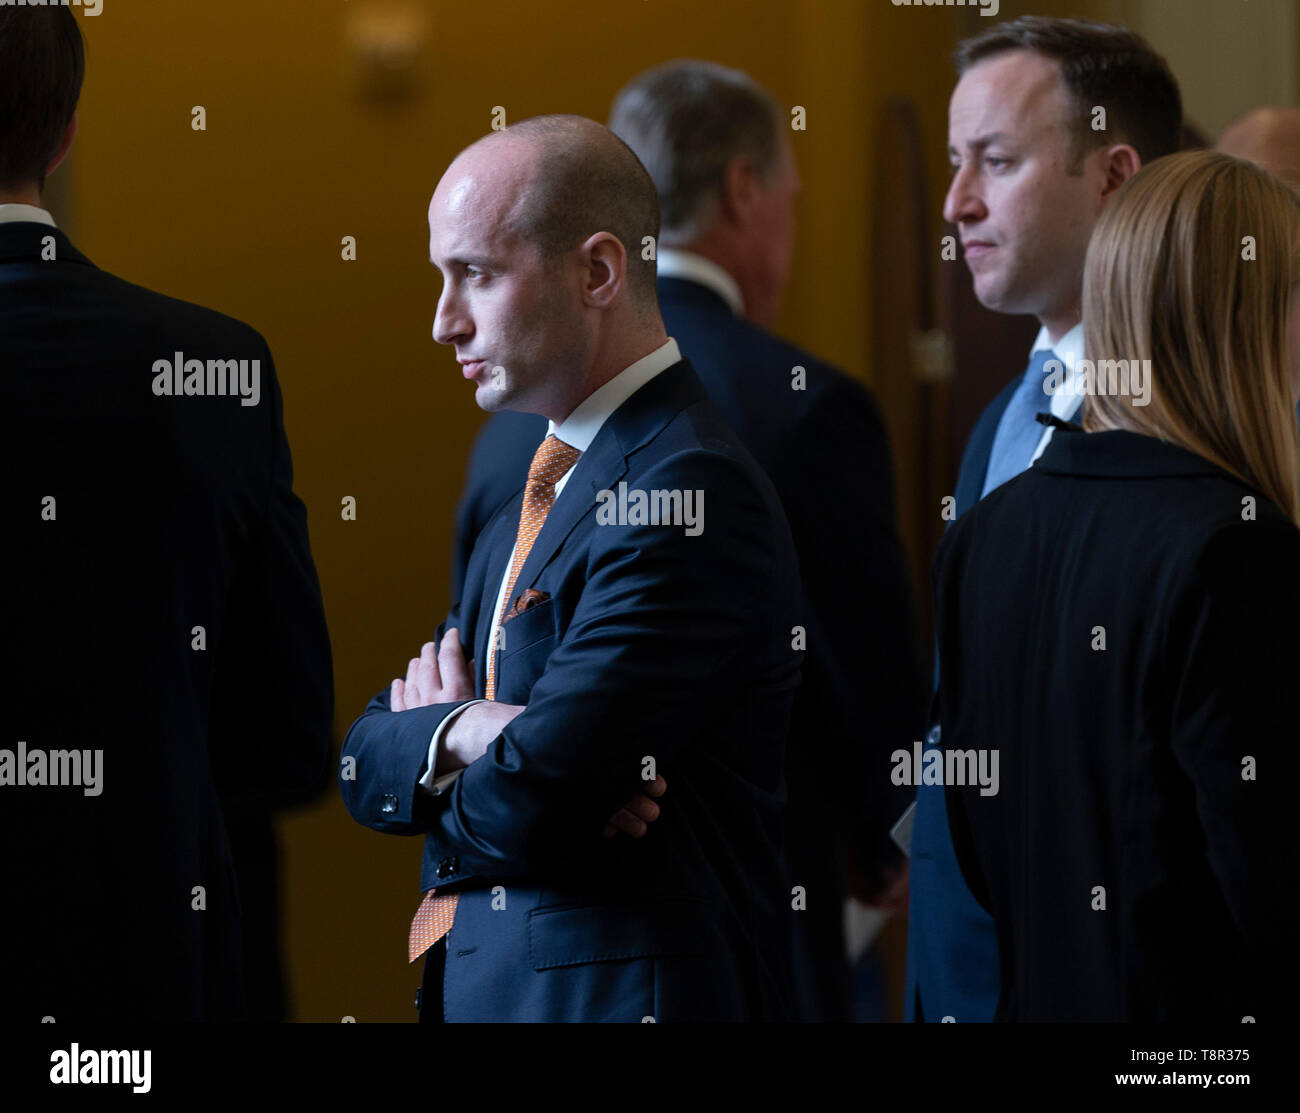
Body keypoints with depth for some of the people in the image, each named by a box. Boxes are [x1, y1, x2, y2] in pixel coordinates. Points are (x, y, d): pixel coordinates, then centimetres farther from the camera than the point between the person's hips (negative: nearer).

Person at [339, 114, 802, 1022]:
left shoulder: (691, 493, -18)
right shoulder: (533, 500, 13)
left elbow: (529, 803, -23)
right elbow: (363, 765, 8)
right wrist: (456, 735, -13)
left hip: (620, 994, -9)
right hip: (477, 983, 9)